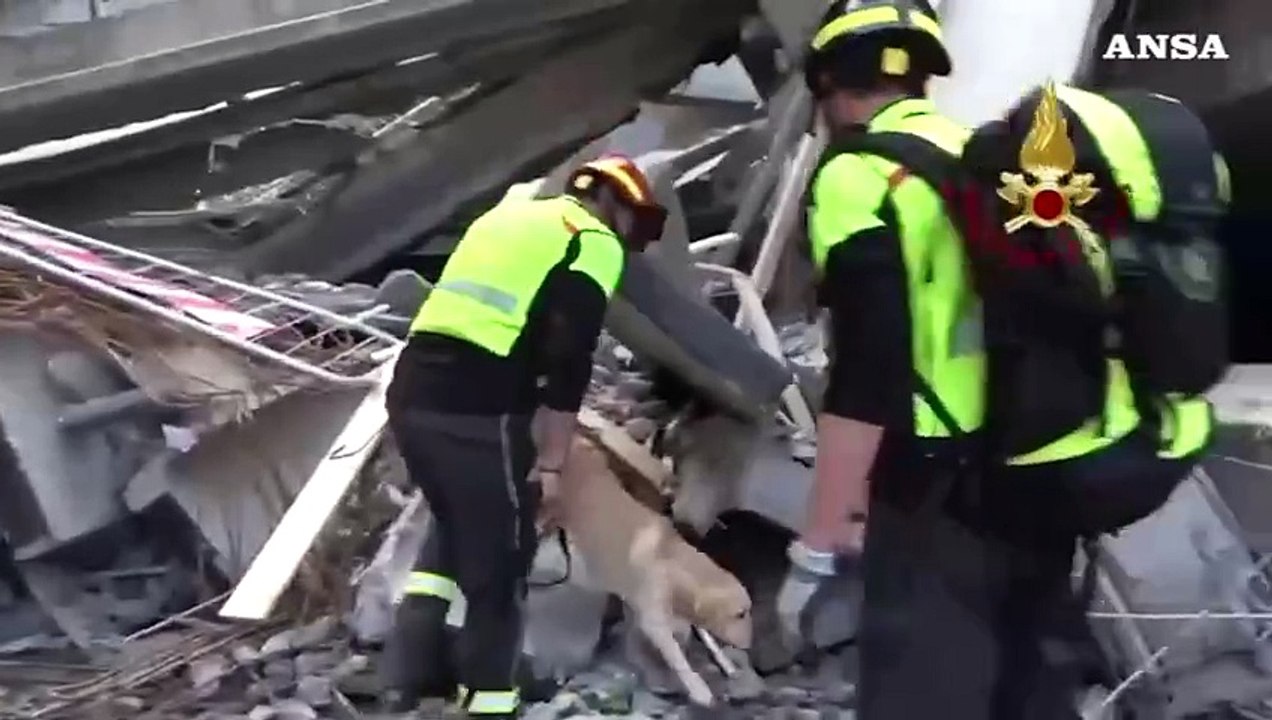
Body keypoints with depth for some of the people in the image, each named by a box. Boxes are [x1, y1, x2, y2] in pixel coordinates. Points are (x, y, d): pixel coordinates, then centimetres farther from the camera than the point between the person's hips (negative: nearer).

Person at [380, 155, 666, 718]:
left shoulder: (508, 214, 26)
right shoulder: (594, 243, 3)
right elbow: (568, 361, -9)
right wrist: (552, 464, -7)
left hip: (411, 391, 8)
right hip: (477, 412, -7)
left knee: (456, 527, 27)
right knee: (499, 561, 8)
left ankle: (413, 670, 22)